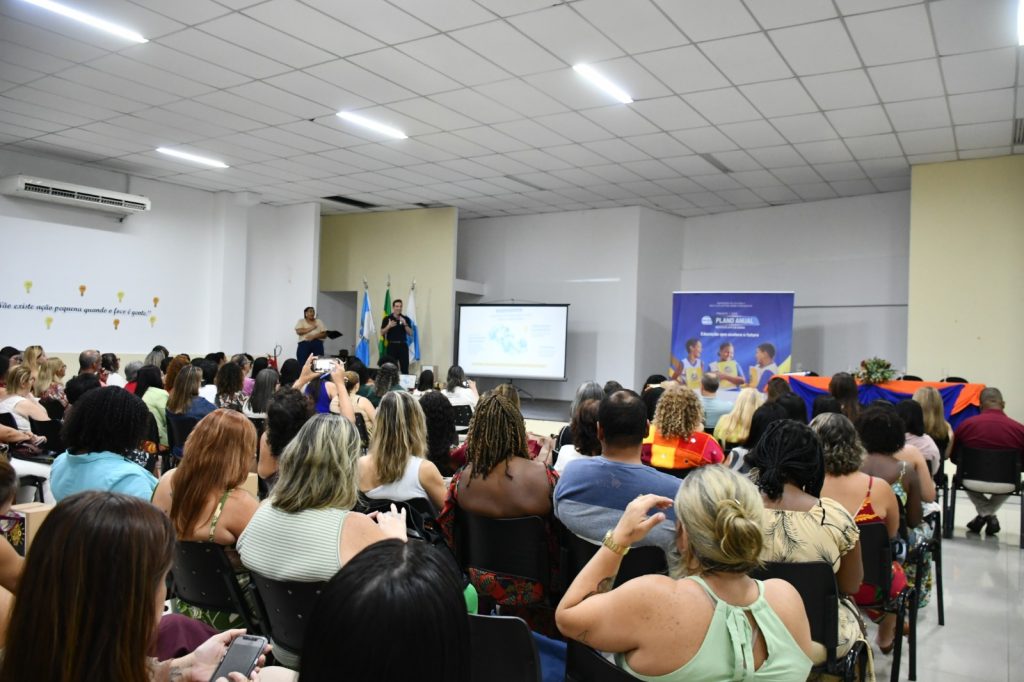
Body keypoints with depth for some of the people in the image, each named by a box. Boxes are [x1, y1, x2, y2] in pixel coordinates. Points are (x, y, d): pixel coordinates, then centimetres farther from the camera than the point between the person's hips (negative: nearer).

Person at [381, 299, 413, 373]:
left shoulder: (406, 319, 6)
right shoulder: (387, 319, 3)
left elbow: (410, 333, 1)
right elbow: (382, 333, 0)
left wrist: (405, 324, -14)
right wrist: (389, 326, -16)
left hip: (403, 346, 1)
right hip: (391, 346, -1)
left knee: (405, 369, -2)